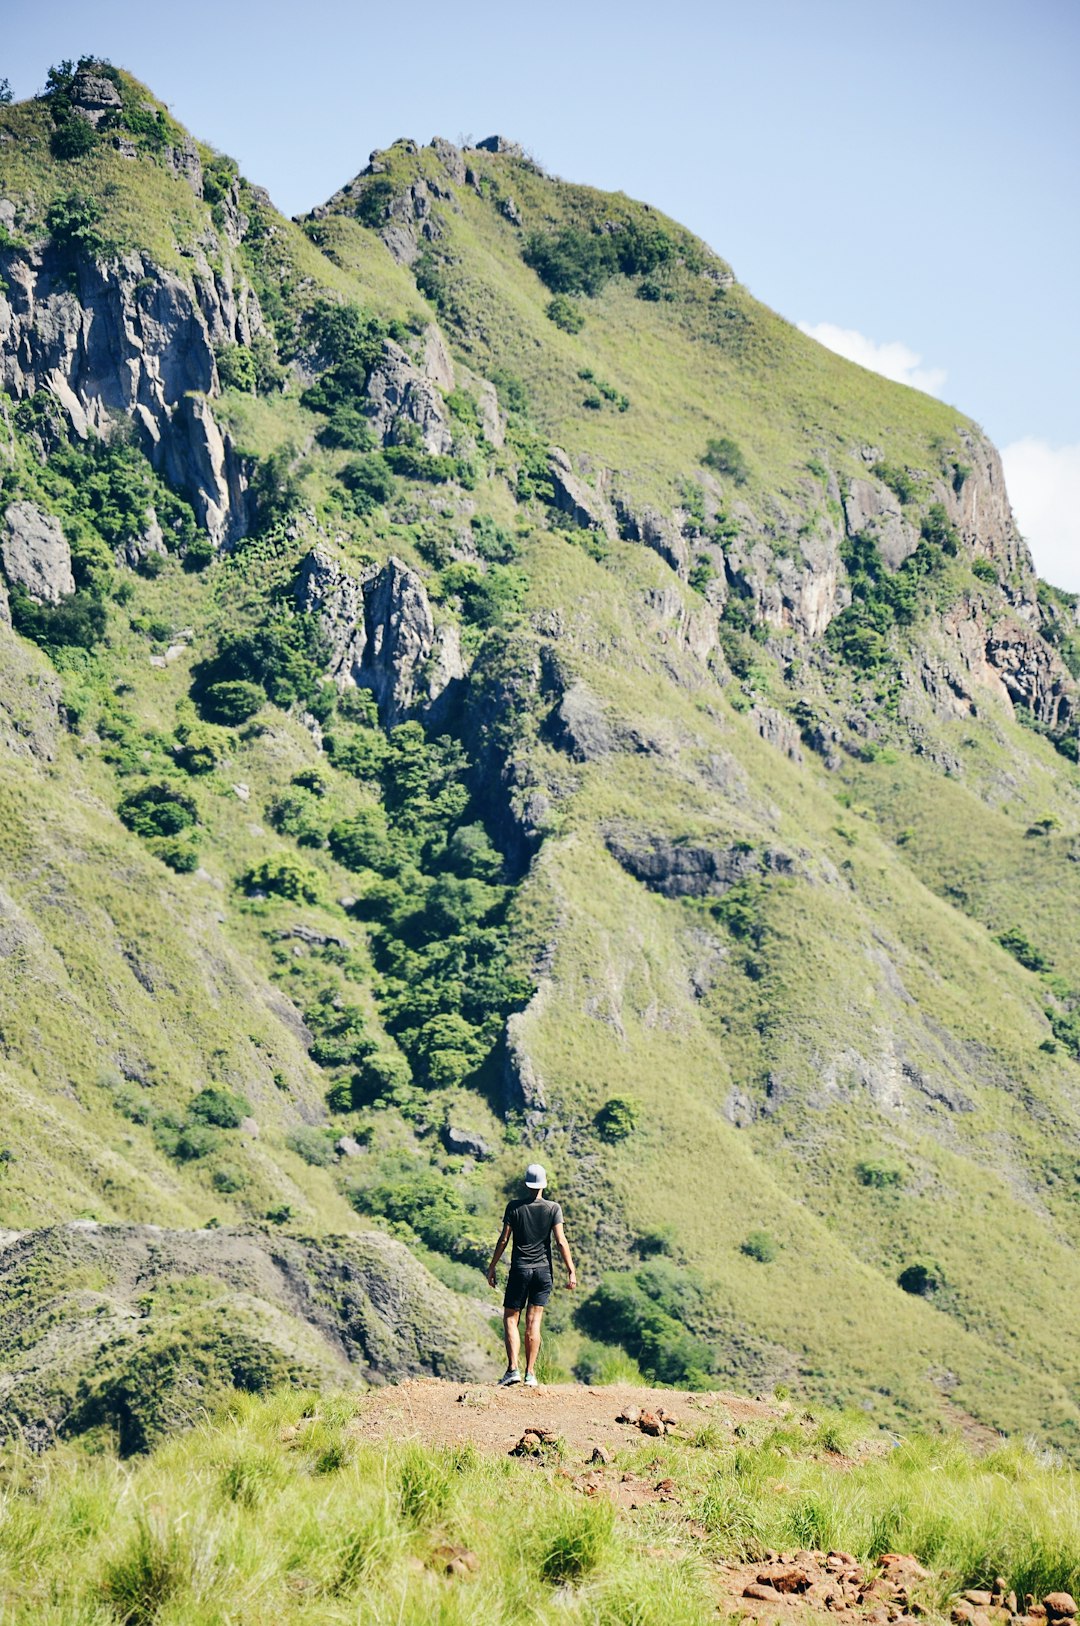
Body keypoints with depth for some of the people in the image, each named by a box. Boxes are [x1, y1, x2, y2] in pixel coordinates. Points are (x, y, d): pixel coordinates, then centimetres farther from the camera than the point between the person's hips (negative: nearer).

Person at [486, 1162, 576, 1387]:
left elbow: (503, 1240, -2)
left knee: (510, 1319, 4)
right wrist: (571, 1271, -1)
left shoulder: (514, 1207, -2)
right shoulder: (553, 1209, -1)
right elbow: (561, 1242, -5)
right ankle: (530, 1374, 3)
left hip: (520, 1269, -1)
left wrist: (492, 1267, 6)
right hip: (543, 1270, 1)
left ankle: (513, 1368, -11)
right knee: (534, 1322, 5)